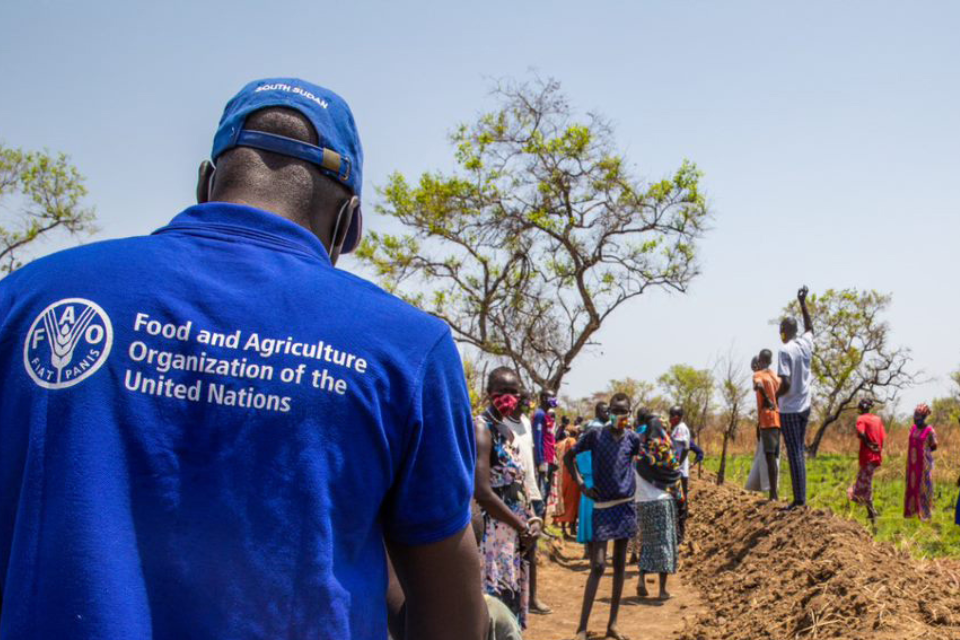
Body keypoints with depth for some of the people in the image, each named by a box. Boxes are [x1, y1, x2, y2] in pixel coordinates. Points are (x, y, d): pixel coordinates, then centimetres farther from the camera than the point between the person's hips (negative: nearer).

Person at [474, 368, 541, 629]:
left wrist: (532, 519, 1)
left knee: (512, 604, 14)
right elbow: (482, 492, -22)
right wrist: (523, 527, -14)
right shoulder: (482, 429, -14)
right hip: (494, 533, -9)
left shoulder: (508, 429, 13)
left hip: (515, 532, 9)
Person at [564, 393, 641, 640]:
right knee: (598, 566, -8)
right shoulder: (596, 435, -8)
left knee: (620, 565, 9)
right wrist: (582, 485, -5)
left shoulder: (633, 438, 0)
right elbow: (568, 456, 2)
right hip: (602, 506, -4)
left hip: (625, 505, 4)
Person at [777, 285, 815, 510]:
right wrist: (802, 302, 32)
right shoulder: (806, 344, 3)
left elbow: (785, 384, -23)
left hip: (789, 409, -7)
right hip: (805, 407, 7)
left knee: (794, 453, -3)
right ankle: (801, 497, 17)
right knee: (800, 451, 14)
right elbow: (810, 327, 27)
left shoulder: (785, 351, -17)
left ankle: (799, 499, -2)